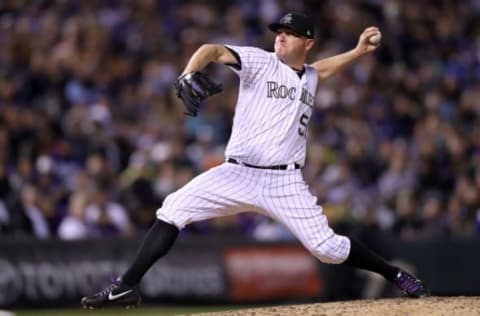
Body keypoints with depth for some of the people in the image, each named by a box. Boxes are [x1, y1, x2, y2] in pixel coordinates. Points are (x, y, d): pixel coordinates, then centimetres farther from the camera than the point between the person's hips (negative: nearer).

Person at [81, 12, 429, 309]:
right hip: (238, 175, -2)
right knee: (174, 209, -18)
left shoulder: (309, 78, 15)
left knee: (327, 247, -7)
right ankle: (126, 286, -14)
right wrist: (189, 74, -38)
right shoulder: (260, 62, -1)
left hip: (285, 183, 2)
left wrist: (358, 52, 33)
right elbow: (214, 51, -18)